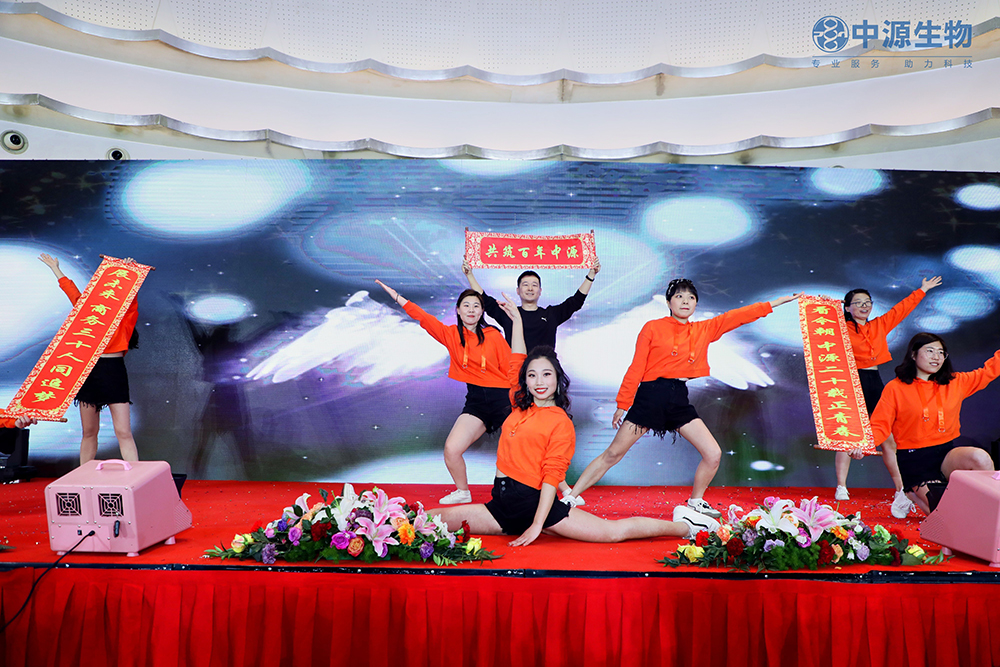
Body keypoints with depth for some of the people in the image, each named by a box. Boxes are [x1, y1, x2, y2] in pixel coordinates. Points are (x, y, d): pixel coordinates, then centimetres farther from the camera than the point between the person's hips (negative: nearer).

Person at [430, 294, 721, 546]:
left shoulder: (560, 422, -6)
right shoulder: (520, 406, 11)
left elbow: (552, 476, -11)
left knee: (613, 531, -5)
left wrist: (538, 525, -18)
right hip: (501, 504, 6)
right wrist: (516, 320, 24)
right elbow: (517, 363, 21)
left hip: (534, 502, -5)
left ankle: (684, 527, 10)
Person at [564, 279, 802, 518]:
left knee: (713, 454, 0)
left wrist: (776, 302, 11)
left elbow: (738, 316, 13)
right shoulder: (653, 328, 0)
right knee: (612, 454, -3)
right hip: (650, 396, -4)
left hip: (679, 400, 5)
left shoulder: (704, 330, 12)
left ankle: (695, 503, 24)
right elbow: (636, 369, -3)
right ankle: (569, 498, 7)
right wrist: (622, 405, -4)